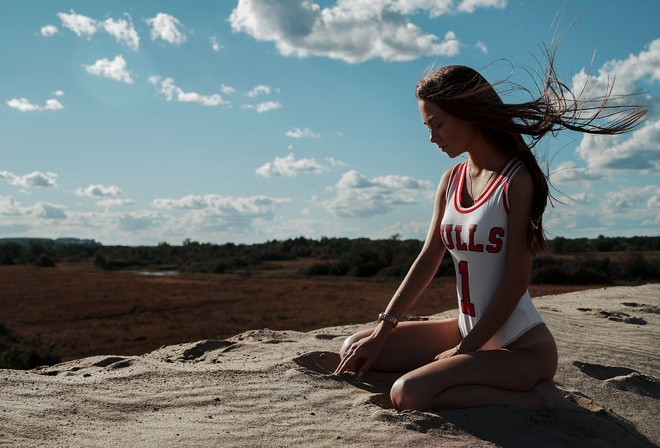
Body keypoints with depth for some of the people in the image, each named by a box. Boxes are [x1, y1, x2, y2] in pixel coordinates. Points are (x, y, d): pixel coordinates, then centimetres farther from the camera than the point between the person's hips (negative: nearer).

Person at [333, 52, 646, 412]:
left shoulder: (518, 180, -15)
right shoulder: (451, 180, 6)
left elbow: (515, 282, -17)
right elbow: (427, 261, 6)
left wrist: (464, 349, -13)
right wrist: (382, 331, 2)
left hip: (522, 345, -8)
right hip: (467, 330, 8)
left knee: (408, 394, -27)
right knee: (355, 352, 4)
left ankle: (536, 399, -9)